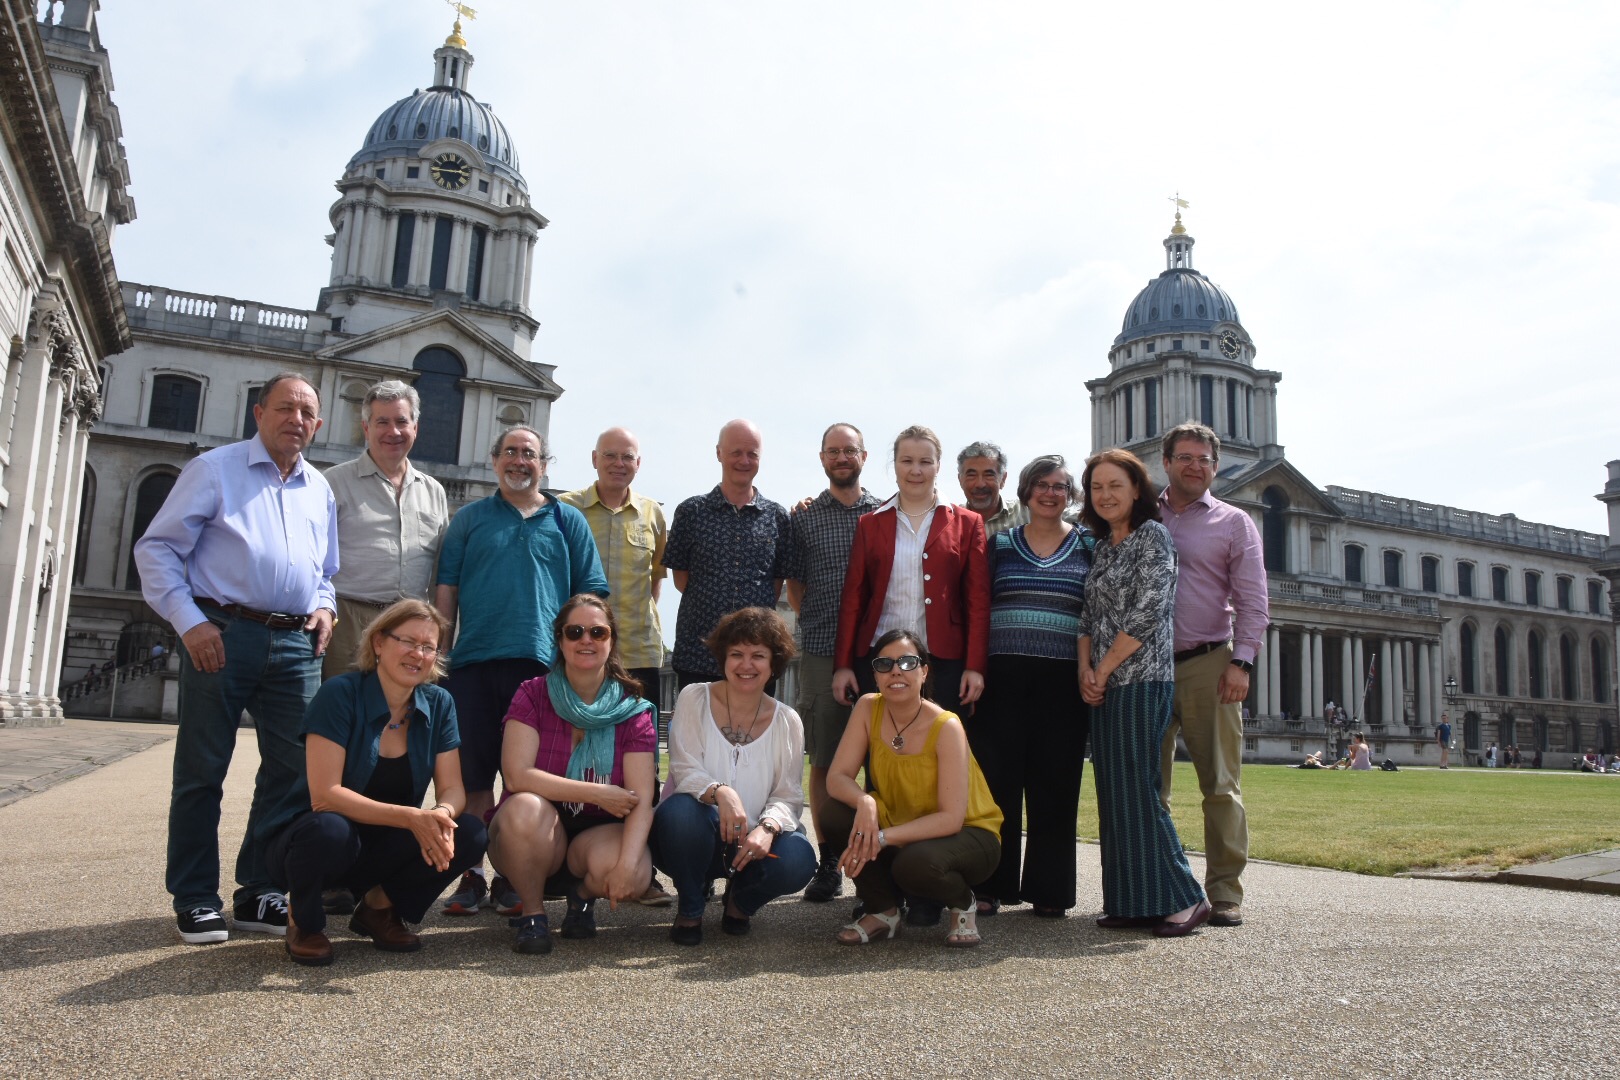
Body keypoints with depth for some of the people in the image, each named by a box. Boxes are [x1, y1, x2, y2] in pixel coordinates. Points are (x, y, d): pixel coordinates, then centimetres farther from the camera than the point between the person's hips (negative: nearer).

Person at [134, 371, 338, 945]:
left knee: (293, 771, 3)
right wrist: (189, 621, -11)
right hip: (223, 635, -4)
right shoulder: (214, 469, 4)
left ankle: (258, 892, 16)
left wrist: (325, 606, 5)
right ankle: (195, 899, 14)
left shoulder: (320, 490, 18)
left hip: (297, 644, 5)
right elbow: (158, 548, -1)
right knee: (201, 770, 3)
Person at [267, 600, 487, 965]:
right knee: (330, 829, -38)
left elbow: (452, 789, -4)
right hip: (315, 840, -4)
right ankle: (303, 920, -3)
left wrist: (442, 814, -29)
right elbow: (324, 795, -25)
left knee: (469, 834, -20)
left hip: (386, 849, 4)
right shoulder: (340, 694, -18)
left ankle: (379, 907, 6)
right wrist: (410, 817, -34)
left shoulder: (438, 704, -4)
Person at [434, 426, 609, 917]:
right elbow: (446, 589, 13)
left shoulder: (568, 521, 14)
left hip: (541, 662, -1)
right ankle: (471, 873, 13)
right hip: (473, 659, 1)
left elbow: (590, 593, 10)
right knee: (472, 773, 2)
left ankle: (512, 877, 12)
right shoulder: (469, 518, 16)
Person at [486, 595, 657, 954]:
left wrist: (628, 863, -31)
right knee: (525, 807, -35)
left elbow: (642, 800, -13)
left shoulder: (633, 710, -4)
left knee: (636, 874, -32)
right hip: (537, 835, 0)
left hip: (599, 833, 1)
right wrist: (598, 794, -20)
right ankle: (532, 912, -8)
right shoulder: (533, 695, -5)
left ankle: (582, 894, 6)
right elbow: (516, 775, -18)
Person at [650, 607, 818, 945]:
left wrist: (767, 828, -26)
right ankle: (689, 909, -5)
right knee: (680, 809, -36)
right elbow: (685, 770, -15)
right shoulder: (694, 699, -5)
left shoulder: (787, 722, -1)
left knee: (798, 860, -29)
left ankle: (740, 900, 8)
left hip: (752, 842, 2)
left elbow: (788, 797, -3)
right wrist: (720, 792, -37)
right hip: (694, 838, -1)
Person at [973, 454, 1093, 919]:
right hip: (1003, 677, 0)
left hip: (1062, 682, 0)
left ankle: (1048, 889, 14)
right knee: (997, 779, -1)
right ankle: (990, 885, 9)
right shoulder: (999, 543, 10)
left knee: (1054, 784, 3)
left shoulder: (1088, 546, 10)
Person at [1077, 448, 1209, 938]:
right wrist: (1085, 670, -1)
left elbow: (1148, 611, -14)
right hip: (1103, 684, 8)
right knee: (1113, 794, 6)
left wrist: (1104, 669, -10)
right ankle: (1132, 902, 13)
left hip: (1141, 680, -8)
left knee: (1136, 791, -9)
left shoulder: (1153, 535, -5)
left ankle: (1182, 898, 1)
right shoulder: (1102, 545, 17)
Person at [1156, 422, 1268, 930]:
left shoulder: (1234, 522, 9)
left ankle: (1225, 891, 5)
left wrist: (1241, 663, -9)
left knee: (1221, 786, -2)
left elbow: (1253, 601, 3)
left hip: (1208, 664, -2)